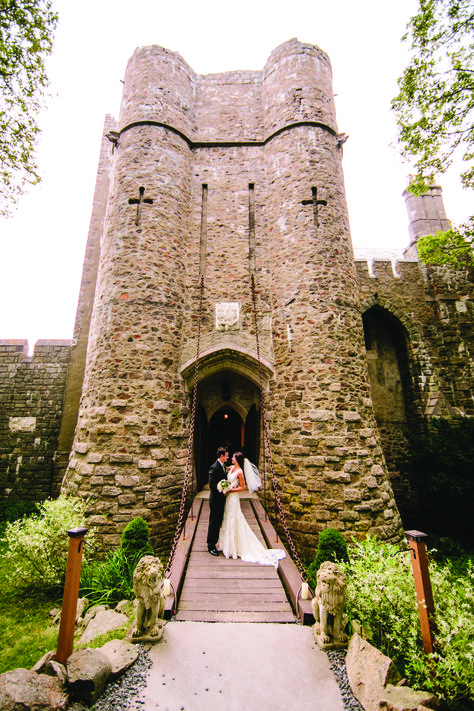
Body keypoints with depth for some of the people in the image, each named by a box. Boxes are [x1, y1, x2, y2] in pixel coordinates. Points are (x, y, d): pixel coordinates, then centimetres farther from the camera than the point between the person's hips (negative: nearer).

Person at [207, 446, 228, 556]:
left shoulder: (224, 466, 8)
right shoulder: (214, 468, -20)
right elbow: (212, 485, -22)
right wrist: (222, 490, -23)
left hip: (221, 499, 9)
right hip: (216, 500, -9)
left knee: (218, 522, 18)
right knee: (214, 522, 4)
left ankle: (213, 543, 32)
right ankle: (210, 546, 18)